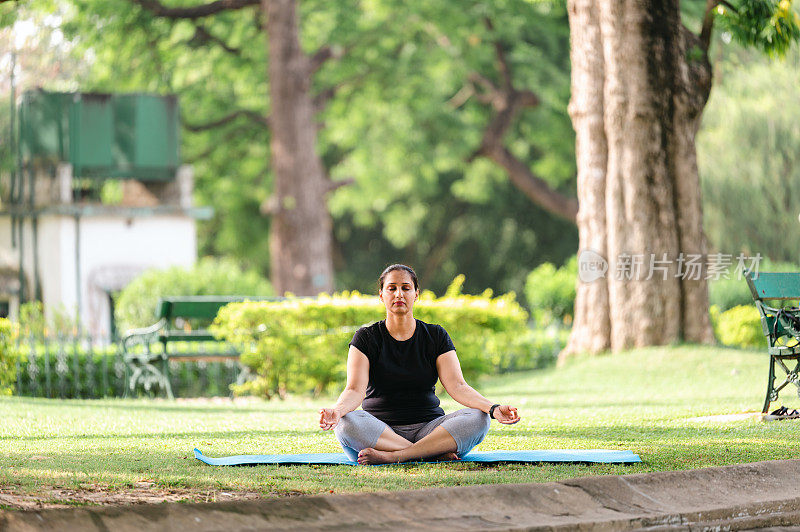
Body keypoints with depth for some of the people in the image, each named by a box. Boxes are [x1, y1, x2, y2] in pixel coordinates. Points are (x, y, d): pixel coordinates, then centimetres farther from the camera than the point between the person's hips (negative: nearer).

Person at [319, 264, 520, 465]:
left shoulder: (436, 336, 9)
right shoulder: (366, 338, 4)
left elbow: (457, 386, -4)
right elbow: (355, 390, -9)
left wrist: (493, 409, -23)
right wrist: (336, 410, -34)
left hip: (427, 427, 2)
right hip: (380, 430, -2)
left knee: (478, 419, -26)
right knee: (346, 423, -34)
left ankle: (391, 456, -34)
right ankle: (436, 453, -34)